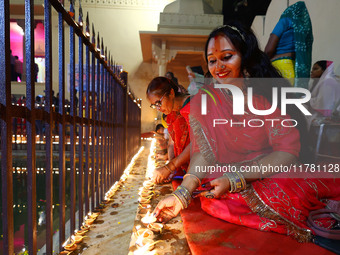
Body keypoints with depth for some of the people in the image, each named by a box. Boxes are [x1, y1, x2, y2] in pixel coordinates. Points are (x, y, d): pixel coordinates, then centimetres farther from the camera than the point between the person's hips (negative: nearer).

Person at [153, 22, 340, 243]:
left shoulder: (269, 91, -7)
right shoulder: (203, 100, -2)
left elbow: (288, 150, -15)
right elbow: (203, 153, -10)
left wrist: (235, 180, -26)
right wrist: (182, 194, -27)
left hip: (276, 174, -2)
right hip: (227, 184, 3)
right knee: (213, 201, -30)